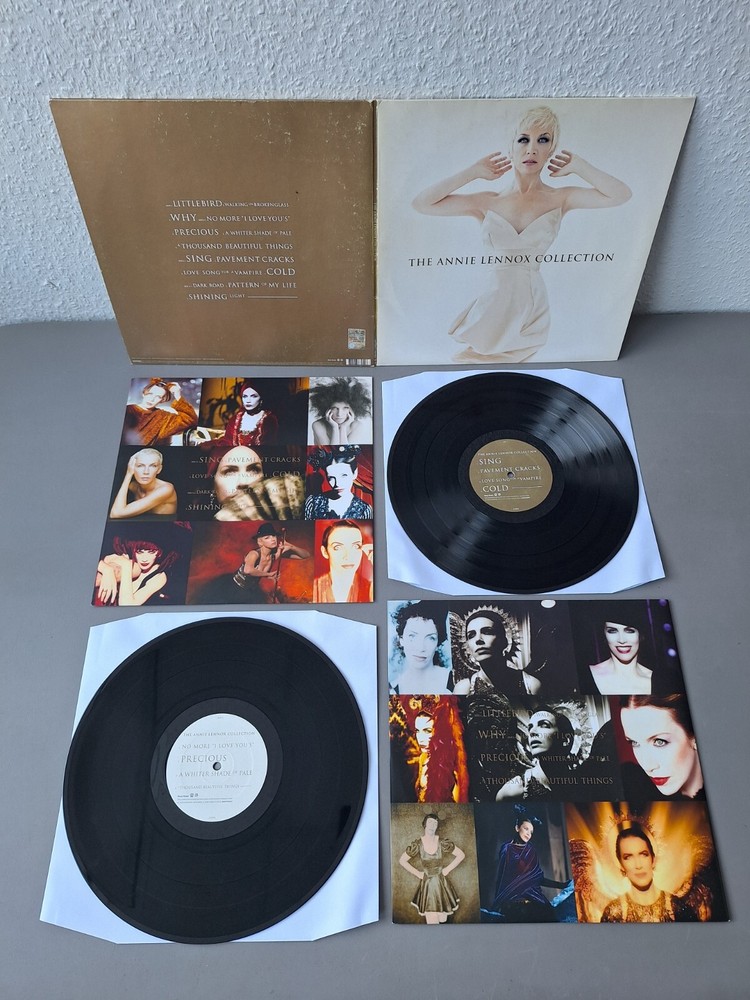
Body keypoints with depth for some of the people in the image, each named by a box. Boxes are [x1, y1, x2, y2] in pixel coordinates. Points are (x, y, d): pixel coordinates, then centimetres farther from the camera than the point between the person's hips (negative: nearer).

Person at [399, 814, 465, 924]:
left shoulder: (443, 843, -6)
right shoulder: (418, 844, -8)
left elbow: (461, 855, 3)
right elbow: (402, 861, 2)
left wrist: (447, 869, -1)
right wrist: (417, 873, -1)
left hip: (442, 884, 1)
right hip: (427, 885, -1)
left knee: (442, 920, 5)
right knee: (432, 921, -6)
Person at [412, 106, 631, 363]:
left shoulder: (559, 199, 2)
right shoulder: (488, 203, 4)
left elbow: (621, 194, -12)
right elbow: (420, 203, -3)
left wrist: (577, 165, -5)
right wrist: (473, 172, -1)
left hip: (532, 302, -1)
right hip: (493, 303, 1)